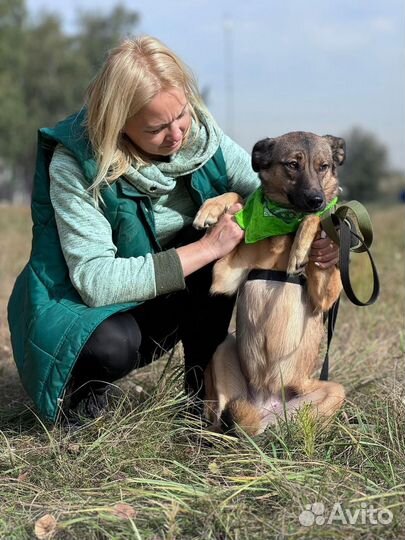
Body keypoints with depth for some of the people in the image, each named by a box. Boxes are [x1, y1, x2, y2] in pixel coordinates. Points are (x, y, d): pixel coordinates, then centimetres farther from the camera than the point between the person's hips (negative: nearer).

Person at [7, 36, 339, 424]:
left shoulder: (200, 135, -12)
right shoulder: (74, 165, -25)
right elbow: (95, 281, -31)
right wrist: (205, 248, -32)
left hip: (171, 302, 5)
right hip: (87, 307, -4)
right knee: (111, 346, -39)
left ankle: (203, 390, -6)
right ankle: (81, 385, -1)